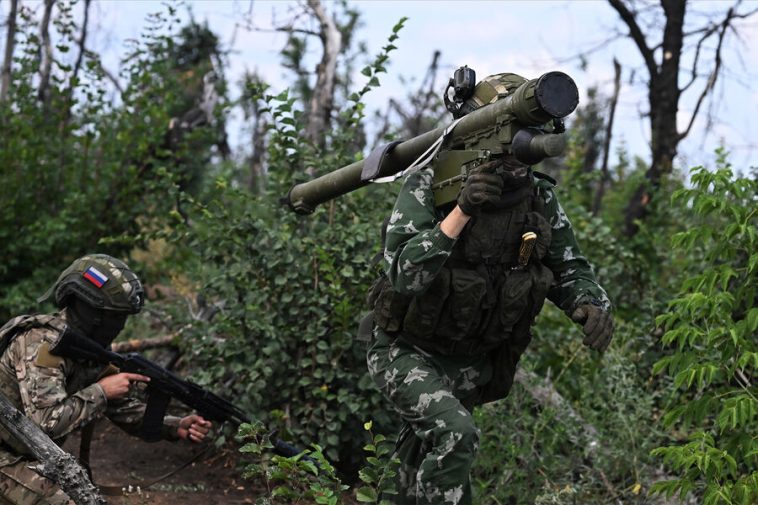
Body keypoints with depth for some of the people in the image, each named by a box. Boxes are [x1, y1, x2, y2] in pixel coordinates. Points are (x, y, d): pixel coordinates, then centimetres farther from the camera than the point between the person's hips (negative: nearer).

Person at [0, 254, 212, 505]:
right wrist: (101, 390, -23)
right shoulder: (42, 343, -25)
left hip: (34, 455, 9)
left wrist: (176, 427, -8)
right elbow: (46, 421, -34)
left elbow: (125, 408, 6)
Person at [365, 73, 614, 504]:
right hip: (408, 352, -5)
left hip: (472, 364, 5)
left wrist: (594, 307, -22)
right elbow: (403, 275, -33)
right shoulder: (431, 186, -23)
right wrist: (462, 211, -40)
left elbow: (569, 270, 0)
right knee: (456, 436, -28)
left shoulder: (539, 196, -10)